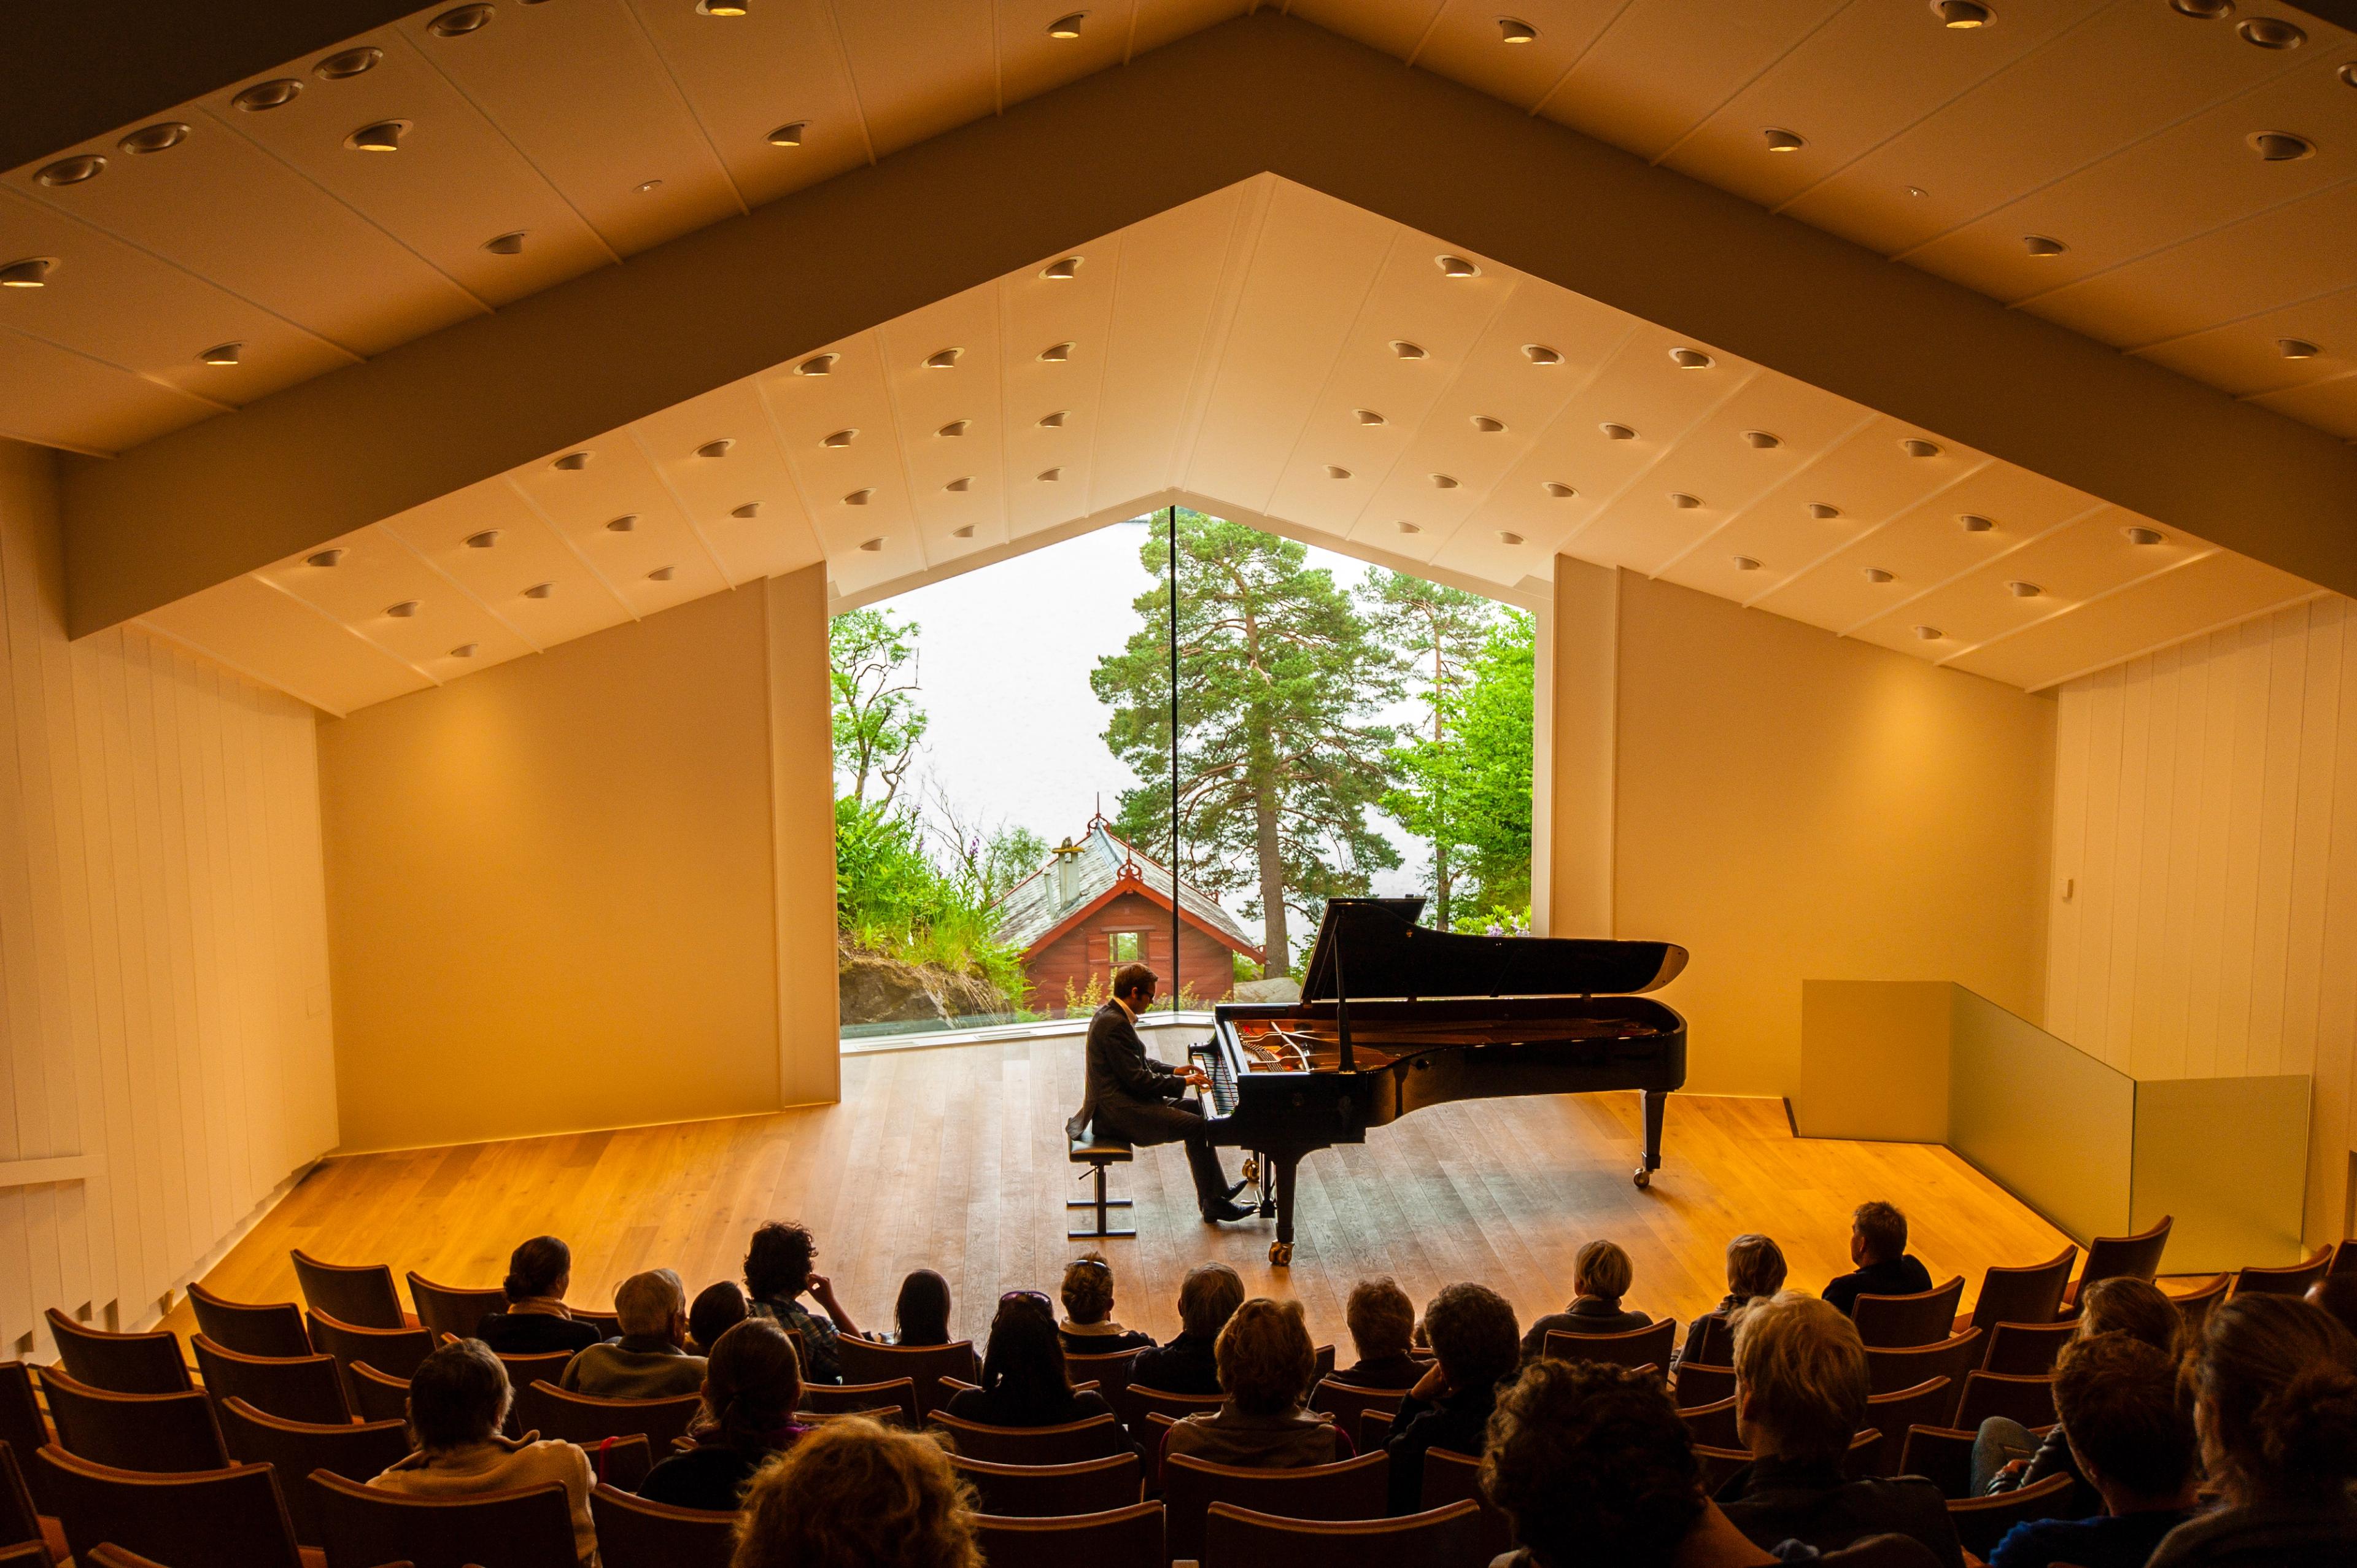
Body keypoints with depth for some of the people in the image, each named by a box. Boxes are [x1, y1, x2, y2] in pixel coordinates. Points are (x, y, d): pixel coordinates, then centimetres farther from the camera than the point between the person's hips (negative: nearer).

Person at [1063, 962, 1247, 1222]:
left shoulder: (1111, 1014, 11)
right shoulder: (1115, 1025, -22)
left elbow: (1138, 1063, 21)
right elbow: (1137, 1079, -22)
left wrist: (1174, 1071, 12)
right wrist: (1183, 1082, -13)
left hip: (1120, 1101, 11)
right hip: (1118, 1111, -11)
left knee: (1195, 1110, 13)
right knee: (1198, 1126, -13)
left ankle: (1217, 1190, 13)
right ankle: (1212, 1203, -3)